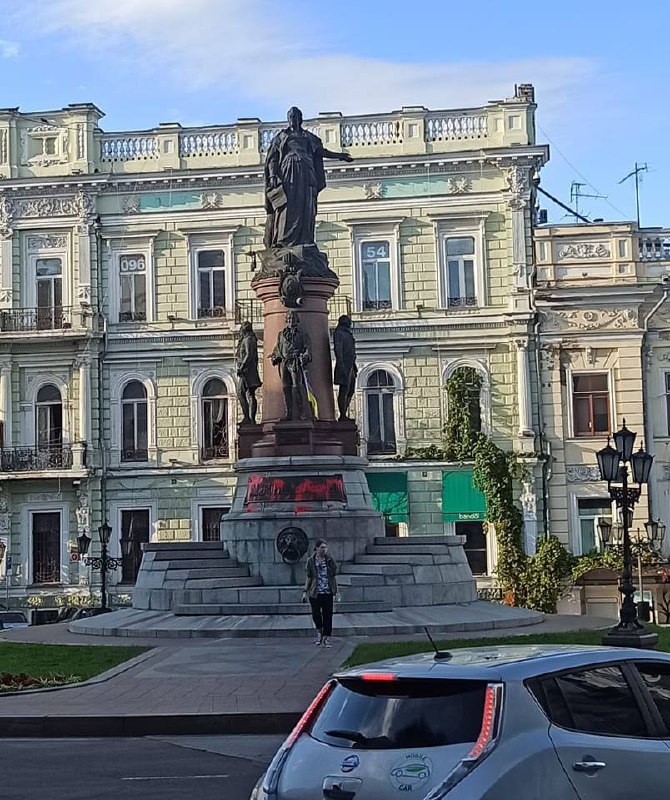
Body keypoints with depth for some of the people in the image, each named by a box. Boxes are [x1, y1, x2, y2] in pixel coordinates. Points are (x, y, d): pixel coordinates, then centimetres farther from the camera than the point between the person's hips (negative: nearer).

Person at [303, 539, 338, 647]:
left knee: (327, 615, -2)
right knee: (316, 614, 2)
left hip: (328, 592, 0)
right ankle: (320, 632, 29)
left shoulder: (330, 560, 3)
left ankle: (326, 638, 4)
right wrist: (305, 591, 3)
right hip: (315, 593, 0)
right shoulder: (311, 561, 2)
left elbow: (334, 577, 6)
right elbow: (309, 577, 7)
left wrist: (335, 591, 4)